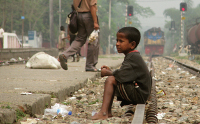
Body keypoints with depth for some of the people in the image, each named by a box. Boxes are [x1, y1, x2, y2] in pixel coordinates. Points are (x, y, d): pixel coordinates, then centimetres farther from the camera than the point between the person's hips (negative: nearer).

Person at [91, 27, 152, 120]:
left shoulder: (133, 57, -15)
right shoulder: (133, 56, 17)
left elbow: (121, 76, -25)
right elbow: (124, 76, 16)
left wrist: (107, 73, -8)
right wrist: (110, 71, 6)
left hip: (139, 94, -11)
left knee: (110, 80, -18)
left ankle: (103, 113, -26)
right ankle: (108, 112, 10)